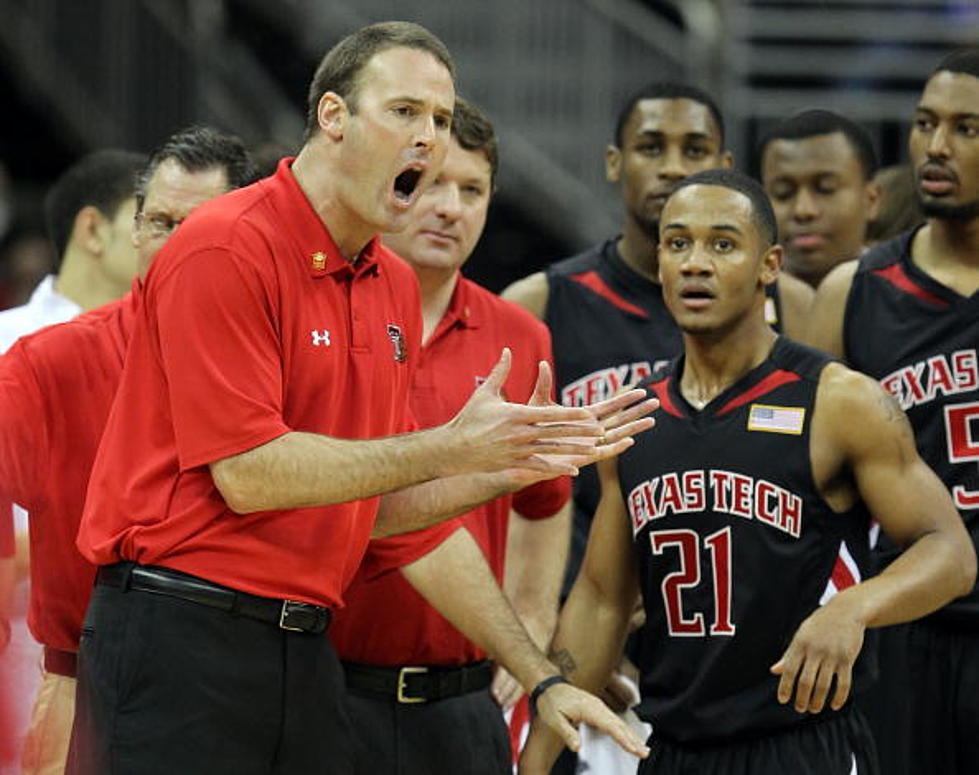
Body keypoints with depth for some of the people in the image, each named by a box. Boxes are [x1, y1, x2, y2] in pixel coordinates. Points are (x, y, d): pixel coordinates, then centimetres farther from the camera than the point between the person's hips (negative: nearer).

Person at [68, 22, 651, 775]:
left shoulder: (397, 287, 13)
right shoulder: (225, 247, -11)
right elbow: (247, 475, -17)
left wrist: (506, 468, 3)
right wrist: (449, 448, -16)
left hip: (307, 648, 7)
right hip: (180, 632, -7)